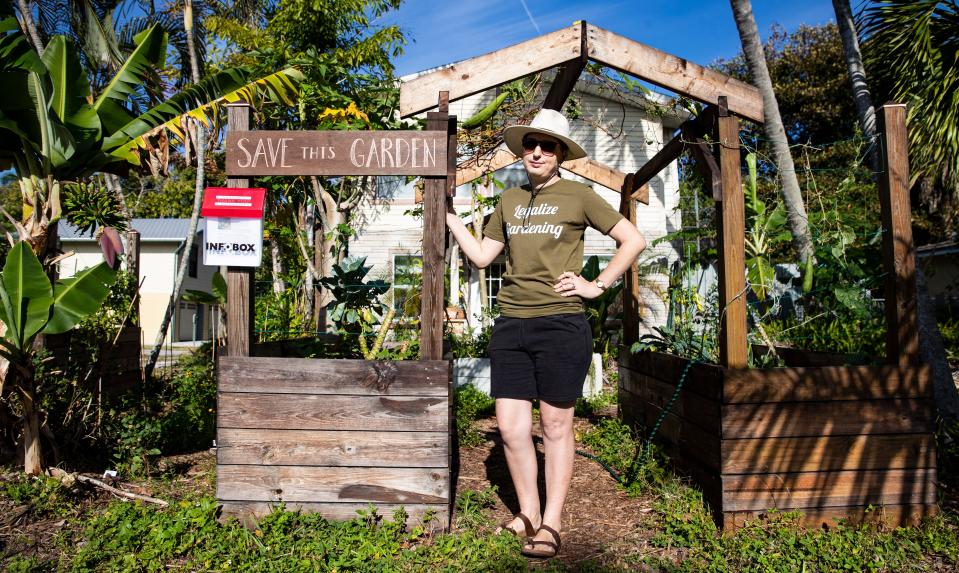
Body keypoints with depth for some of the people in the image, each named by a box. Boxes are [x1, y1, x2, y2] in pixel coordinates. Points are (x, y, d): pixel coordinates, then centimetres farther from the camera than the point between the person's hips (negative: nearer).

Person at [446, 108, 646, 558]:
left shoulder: (578, 196, 2)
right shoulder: (509, 200, 15)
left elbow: (634, 240, 4)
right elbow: (482, 256, 16)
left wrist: (597, 285, -2)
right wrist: (449, 216, 11)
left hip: (560, 324, -4)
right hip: (510, 324, 4)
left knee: (555, 425, 5)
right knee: (510, 426, 4)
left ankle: (551, 524, 18)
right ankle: (528, 514, 23)